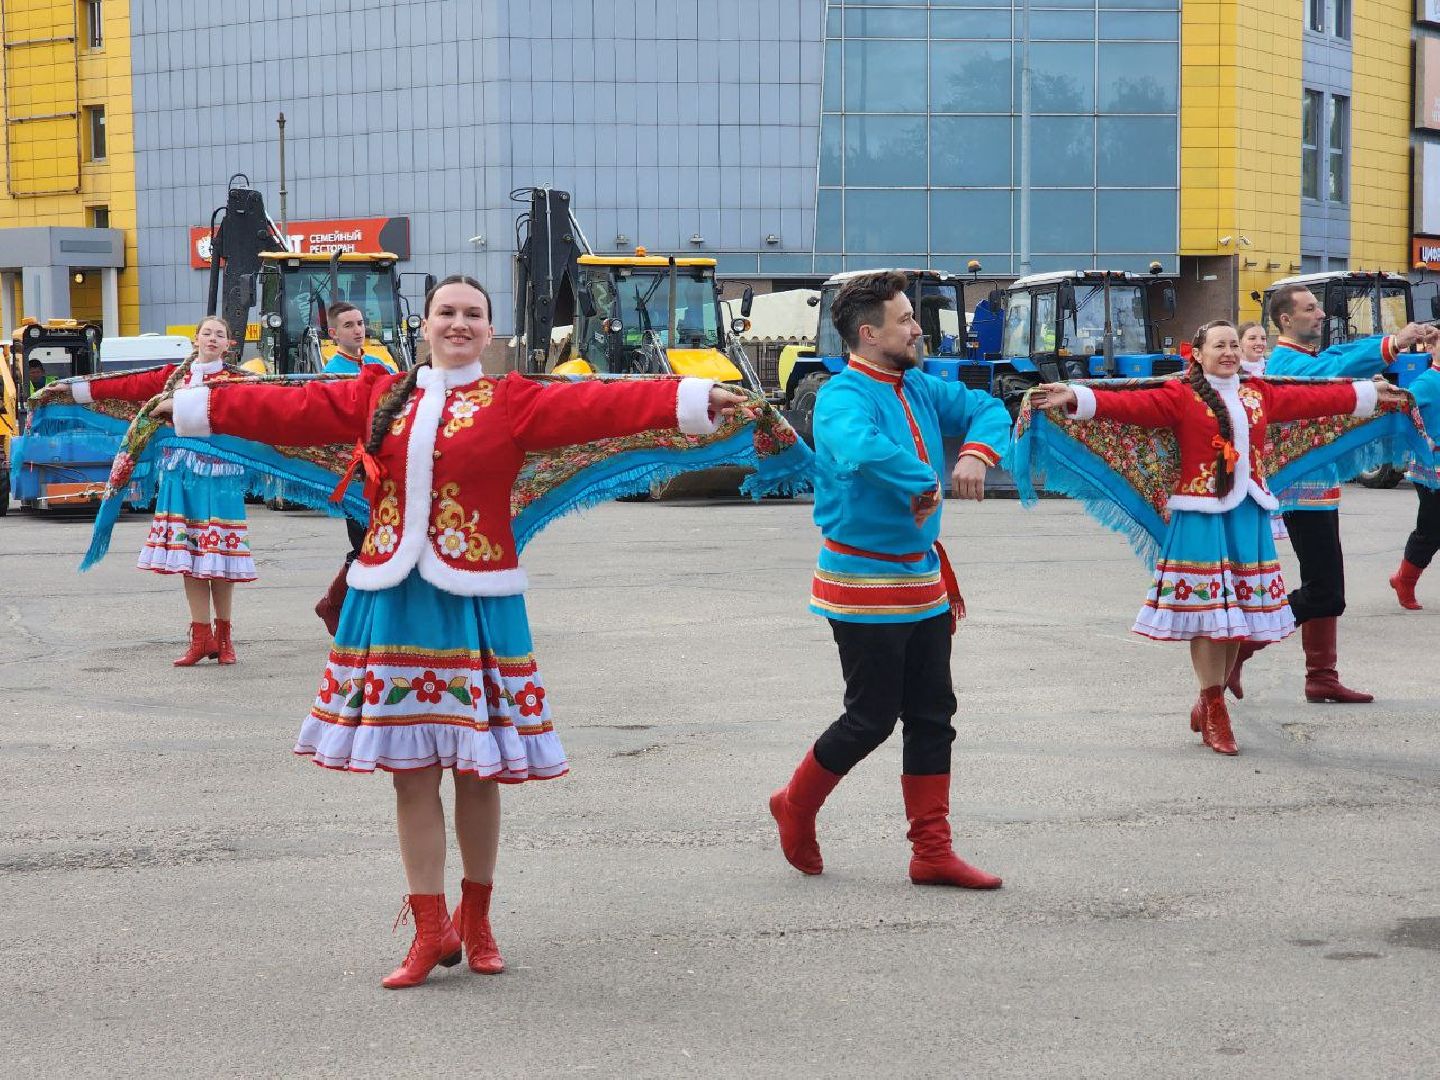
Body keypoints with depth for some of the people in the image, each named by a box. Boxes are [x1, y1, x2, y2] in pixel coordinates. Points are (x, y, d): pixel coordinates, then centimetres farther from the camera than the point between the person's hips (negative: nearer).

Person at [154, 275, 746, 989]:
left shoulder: (511, 402, 0)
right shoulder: (378, 396, 10)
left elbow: (595, 405, -12)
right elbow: (292, 409, 10)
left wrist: (692, 400, -25)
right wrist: (194, 407, 9)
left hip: (475, 602, -2)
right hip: (392, 601, 2)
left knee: (477, 768, 5)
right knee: (411, 770, 3)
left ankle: (475, 918, 24)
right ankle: (431, 930, 12)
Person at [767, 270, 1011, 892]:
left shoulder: (919, 389, 7)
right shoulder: (843, 397, -19)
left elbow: (985, 409, 15)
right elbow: (862, 449, -40)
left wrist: (977, 452, -7)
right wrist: (927, 484, -29)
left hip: (924, 582, 8)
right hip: (866, 590, -8)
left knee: (932, 717, 9)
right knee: (872, 719, 0)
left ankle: (932, 852, 15)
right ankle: (796, 807, 25)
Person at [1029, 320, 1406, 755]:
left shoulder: (1260, 394, 13)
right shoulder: (1181, 395, -4)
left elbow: (1314, 399, 22)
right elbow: (1133, 405, -16)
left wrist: (1368, 393, 29)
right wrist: (1076, 398, -29)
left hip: (1248, 514, 5)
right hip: (1201, 515, -5)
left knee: (1240, 609, 7)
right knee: (1206, 608, -5)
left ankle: (1208, 704, 20)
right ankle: (1214, 711, 4)